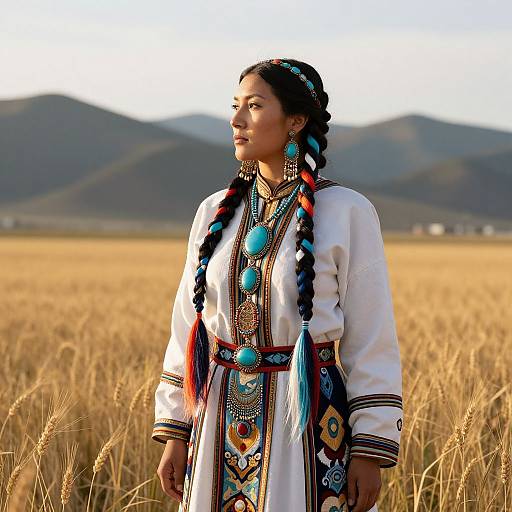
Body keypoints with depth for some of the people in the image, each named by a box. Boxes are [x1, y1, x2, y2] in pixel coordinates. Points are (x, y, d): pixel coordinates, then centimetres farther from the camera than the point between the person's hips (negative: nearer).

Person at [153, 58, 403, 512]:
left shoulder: (347, 213, -6)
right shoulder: (215, 213, 7)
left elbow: (373, 342, -6)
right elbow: (188, 328, 11)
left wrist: (372, 452, -10)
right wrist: (174, 433, 7)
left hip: (306, 420, -4)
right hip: (224, 423, 4)